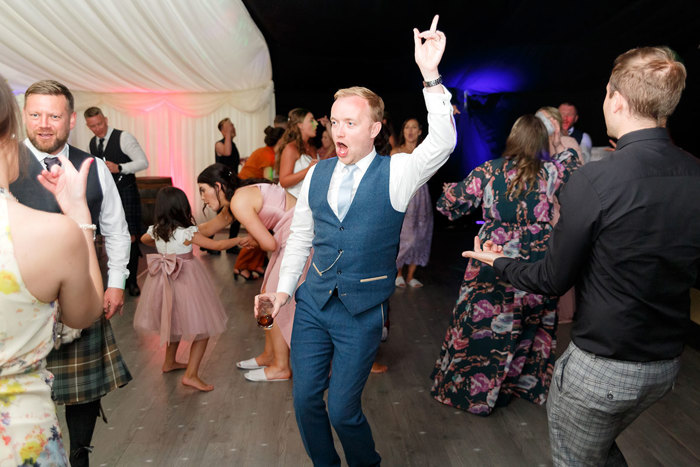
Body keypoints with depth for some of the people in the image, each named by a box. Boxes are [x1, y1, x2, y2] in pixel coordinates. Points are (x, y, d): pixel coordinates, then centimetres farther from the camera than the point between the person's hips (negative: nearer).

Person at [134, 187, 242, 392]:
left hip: (165, 281, 7)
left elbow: (144, 239, 24)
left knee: (175, 323, 27)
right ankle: (191, 375, -1)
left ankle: (169, 362, 43)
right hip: (186, 282, -7)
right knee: (203, 329, 2)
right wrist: (239, 239, -7)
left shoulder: (156, 231, 0)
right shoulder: (187, 233, -19)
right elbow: (217, 245, -19)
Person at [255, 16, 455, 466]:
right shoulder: (317, 174, 4)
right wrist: (284, 287, 8)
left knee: (343, 410, 4)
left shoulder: (395, 173, -8)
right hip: (313, 304, 4)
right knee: (306, 400, 13)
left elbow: (442, 144, -26)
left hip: (362, 310, -4)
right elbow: (301, 235, 11)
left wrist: (431, 77, -33)